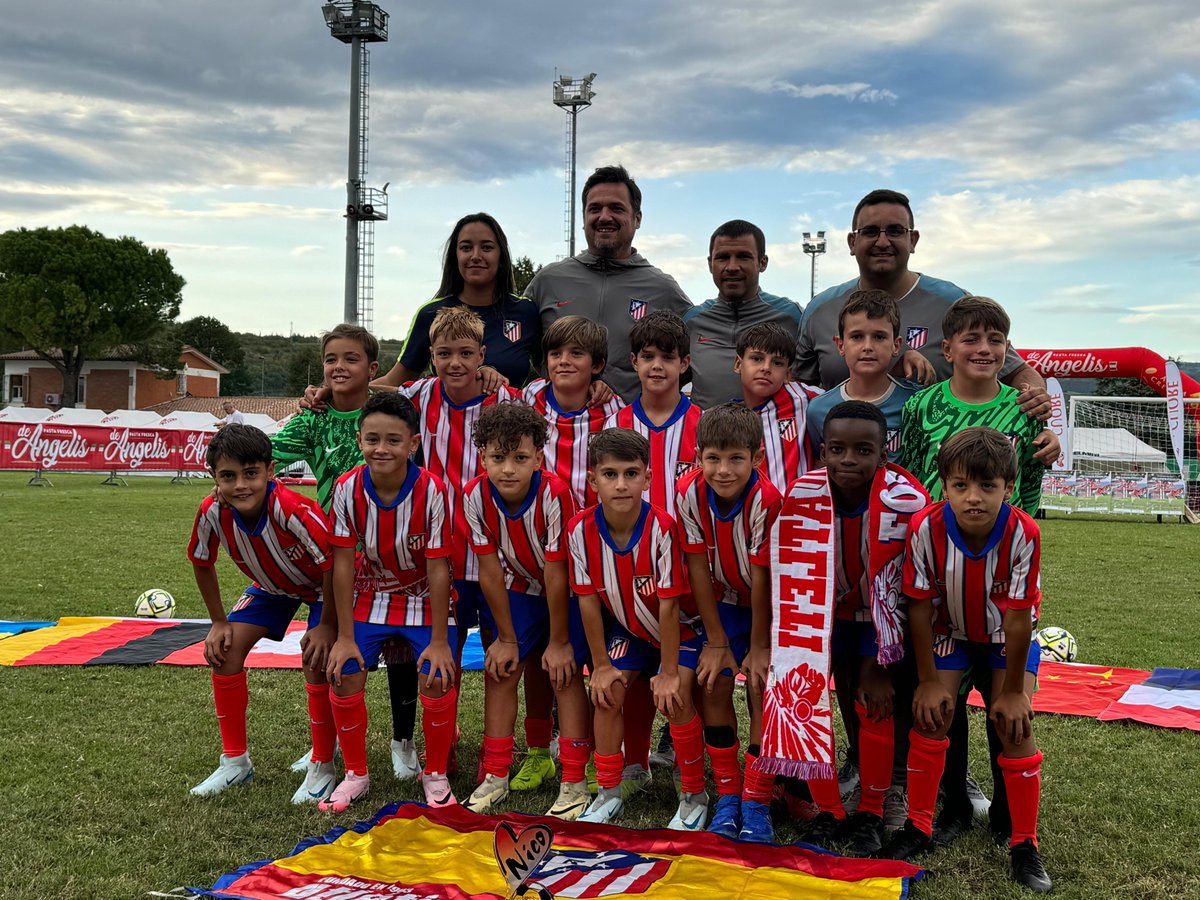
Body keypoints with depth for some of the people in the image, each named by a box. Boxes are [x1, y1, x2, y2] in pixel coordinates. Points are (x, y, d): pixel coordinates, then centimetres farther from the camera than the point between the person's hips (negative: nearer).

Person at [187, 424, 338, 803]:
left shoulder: (293, 509, -41)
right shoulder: (212, 512, -25)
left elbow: (333, 563, -32)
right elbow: (202, 563, -4)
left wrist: (327, 625, -25)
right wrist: (219, 622, -2)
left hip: (323, 585, -5)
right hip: (272, 585, 6)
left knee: (316, 659, -20)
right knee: (224, 649, -5)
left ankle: (322, 767, -1)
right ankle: (235, 761, 10)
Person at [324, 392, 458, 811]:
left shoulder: (432, 490, -25)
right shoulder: (347, 488, -18)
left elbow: (437, 568, -20)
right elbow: (343, 562, -11)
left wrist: (439, 640, -17)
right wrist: (345, 636, -10)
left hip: (424, 597, -2)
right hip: (371, 594, 3)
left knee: (437, 680, -17)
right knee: (344, 677, -10)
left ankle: (436, 774, 8)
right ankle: (356, 774, 13)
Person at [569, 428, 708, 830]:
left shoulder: (662, 527, -33)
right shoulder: (581, 529, -22)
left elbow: (668, 604, -27)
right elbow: (589, 600, -13)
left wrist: (668, 671, -20)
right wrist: (602, 665, -7)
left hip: (679, 627, -4)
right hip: (628, 627, 4)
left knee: (674, 699, -18)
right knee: (607, 693, -5)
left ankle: (694, 795, 2)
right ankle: (609, 793, 13)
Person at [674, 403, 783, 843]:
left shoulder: (766, 501, -31)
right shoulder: (689, 493, -21)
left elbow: (762, 579, -24)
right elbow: (698, 568, -14)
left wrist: (760, 645, -16)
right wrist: (716, 640, -9)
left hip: (773, 604, -3)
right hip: (725, 600, 4)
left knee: (762, 687, -13)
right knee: (713, 684, -5)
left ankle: (756, 803, 1)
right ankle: (727, 796, 10)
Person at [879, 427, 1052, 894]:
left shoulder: (1022, 533, -34)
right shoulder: (927, 528, -31)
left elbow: (1018, 618, -24)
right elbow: (921, 608, -18)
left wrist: (1012, 690, -16)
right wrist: (929, 680, -13)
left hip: (1008, 636, -1)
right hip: (949, 631, 1)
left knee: (1014, 724, -11)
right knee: (930, 713, -7)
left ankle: (1025, 845, 6)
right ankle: (918, 828, 11)